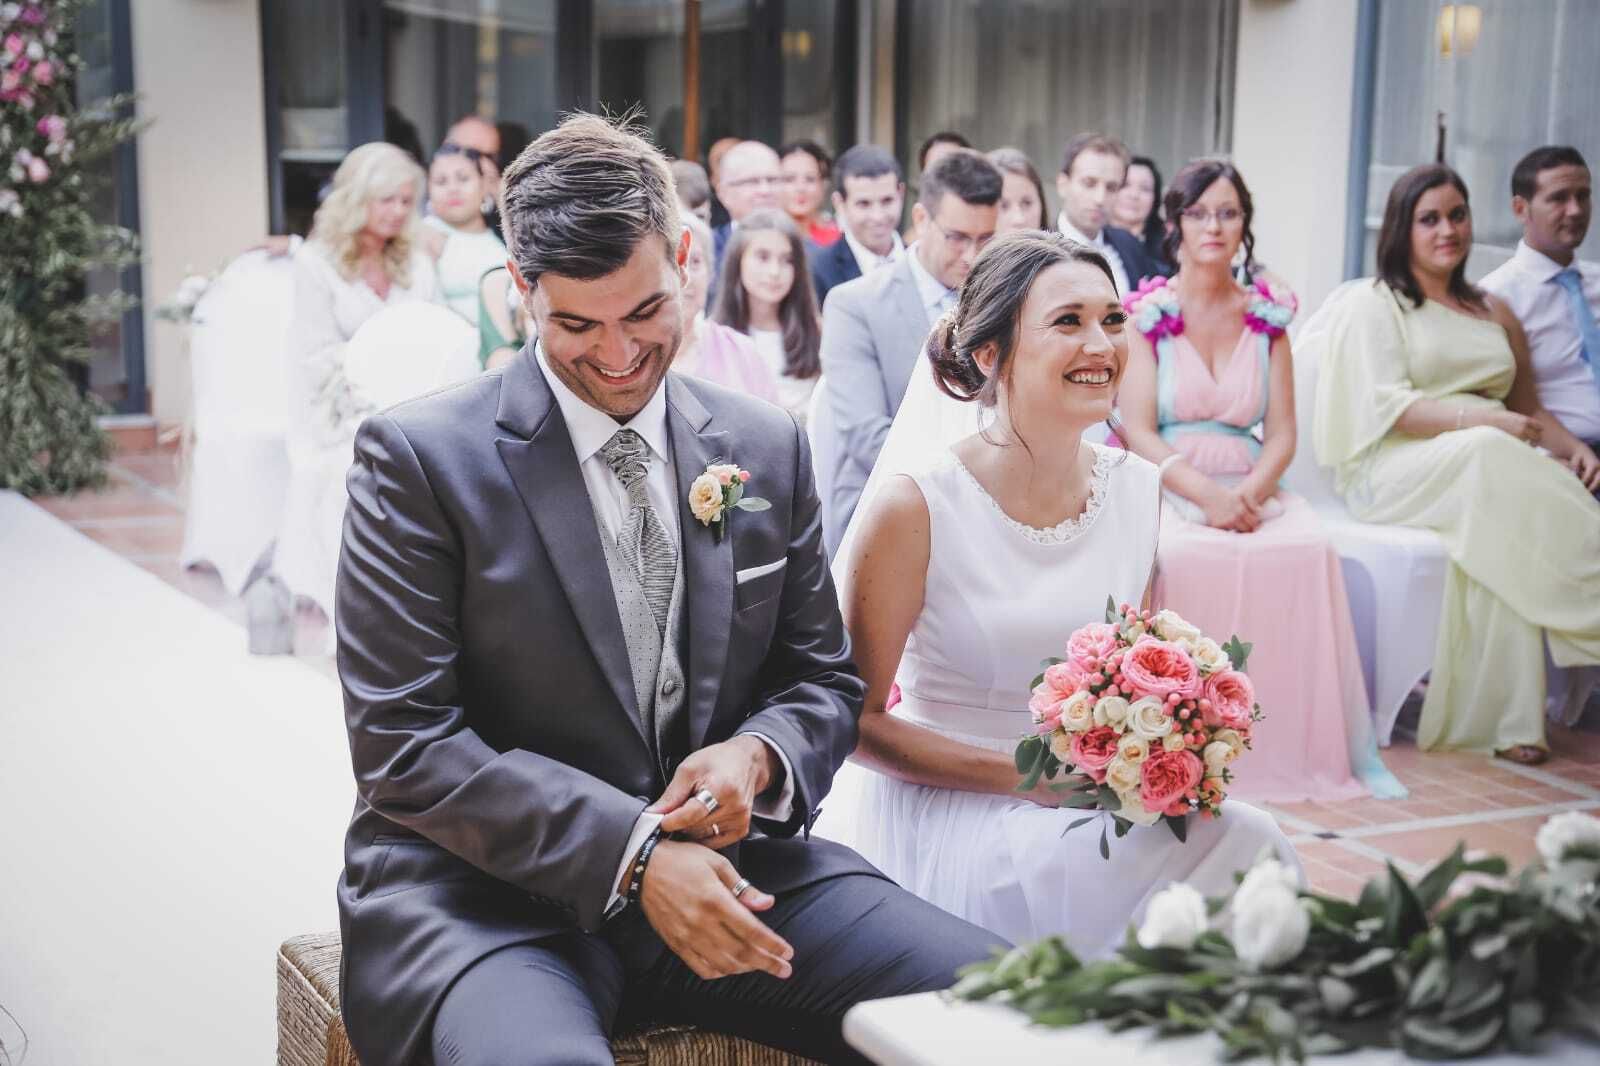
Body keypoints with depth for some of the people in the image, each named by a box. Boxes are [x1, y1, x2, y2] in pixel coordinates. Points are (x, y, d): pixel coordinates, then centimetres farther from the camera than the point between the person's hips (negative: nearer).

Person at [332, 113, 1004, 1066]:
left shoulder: (770, 448, 8)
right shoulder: (418, 456, -6)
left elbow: (826, 682, 15)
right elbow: (406, 748, -10)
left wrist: (759, 756, -9)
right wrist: (632, 853, -19)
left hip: (726, 859, 5)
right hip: (495, 888, -4)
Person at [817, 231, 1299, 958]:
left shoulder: (1140, 489, 3)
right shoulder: (916, 504, -13)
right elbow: (859, 721, -8)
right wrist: (1028, 777, -16)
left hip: (1090, 806, 6)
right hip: (939, 813, -5)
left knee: (1241, 838, -23)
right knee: (1226, 845, -25)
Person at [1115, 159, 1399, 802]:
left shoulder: (1267, 316, 13)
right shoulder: (1147, 313, 4)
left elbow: (1281, 432, 8)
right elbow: (1137, 432, -5)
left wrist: (1251, 489, -14)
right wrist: (1206, 494, -20)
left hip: (1249, 490, 2)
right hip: (1165, 488, -2)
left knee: (1309, 549, -30)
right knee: (1181, 556, -36)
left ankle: (1296, 746, -23)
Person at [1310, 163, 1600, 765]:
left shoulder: (1495, 312, 26)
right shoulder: (1372, 303, 8)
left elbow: (1529, 407, 24)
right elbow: (1389, 407, -6)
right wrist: (1483, 419, -21)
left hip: (1489, 468, 4)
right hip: (1394, 470, -4)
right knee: (1486, 456, -39)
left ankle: (1503, 718, -37)